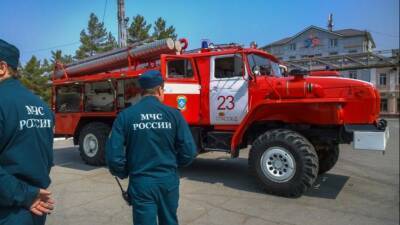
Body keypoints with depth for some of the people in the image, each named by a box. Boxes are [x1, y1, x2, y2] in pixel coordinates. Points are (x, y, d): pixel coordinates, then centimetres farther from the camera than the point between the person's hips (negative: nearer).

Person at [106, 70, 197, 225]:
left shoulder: (126, 116, -8)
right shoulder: (173, 114, -7)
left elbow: (113, 154, -11)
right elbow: (189, 152, -8)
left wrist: (124, 173, 9)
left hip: (141, 183, -1)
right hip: (168, 181, 1)